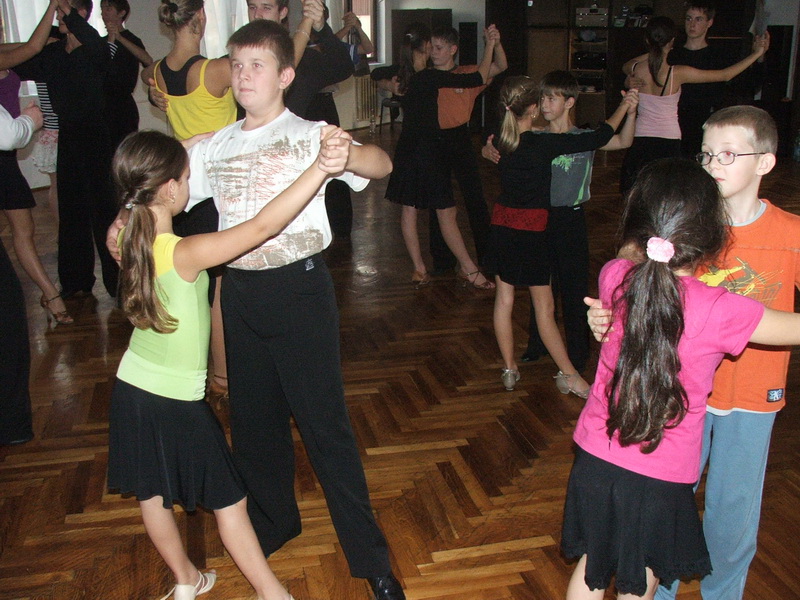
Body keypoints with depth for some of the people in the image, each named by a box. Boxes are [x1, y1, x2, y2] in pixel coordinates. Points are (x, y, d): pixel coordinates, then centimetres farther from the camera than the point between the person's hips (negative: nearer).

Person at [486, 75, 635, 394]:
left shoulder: (500, 140, -1)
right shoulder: (543, 143, -16)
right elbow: (597, 138, -14)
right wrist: (624, 106, 1)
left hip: (502, 224, 6)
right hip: (531, 229, -5)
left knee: (504, 296, 12)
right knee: (544, 305, 2)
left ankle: (509, 369, 22)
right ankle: (568, 375, 14)